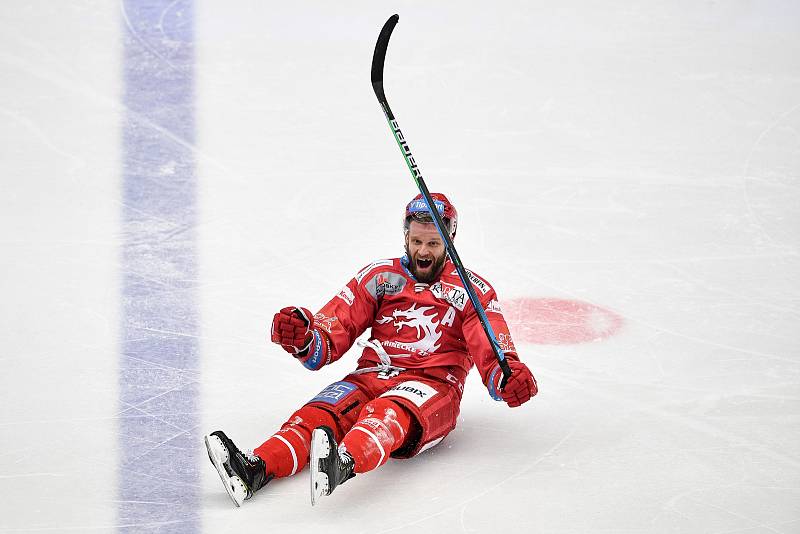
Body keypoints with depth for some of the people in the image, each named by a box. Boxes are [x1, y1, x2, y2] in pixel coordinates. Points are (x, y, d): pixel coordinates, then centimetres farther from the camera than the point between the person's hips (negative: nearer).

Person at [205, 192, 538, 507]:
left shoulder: (472, 290, 11)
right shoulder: (379, 277, 16)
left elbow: (492, 352, -1)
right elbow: (332, 334, 8)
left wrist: (508, 377, -25)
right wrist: (303, 340, -16)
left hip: (432, 386, -3)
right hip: (373, 375, 3)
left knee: (390, 412, -38)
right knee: (322, 412, -28)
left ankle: (344, 464, -70)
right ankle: (255, 469, -53)